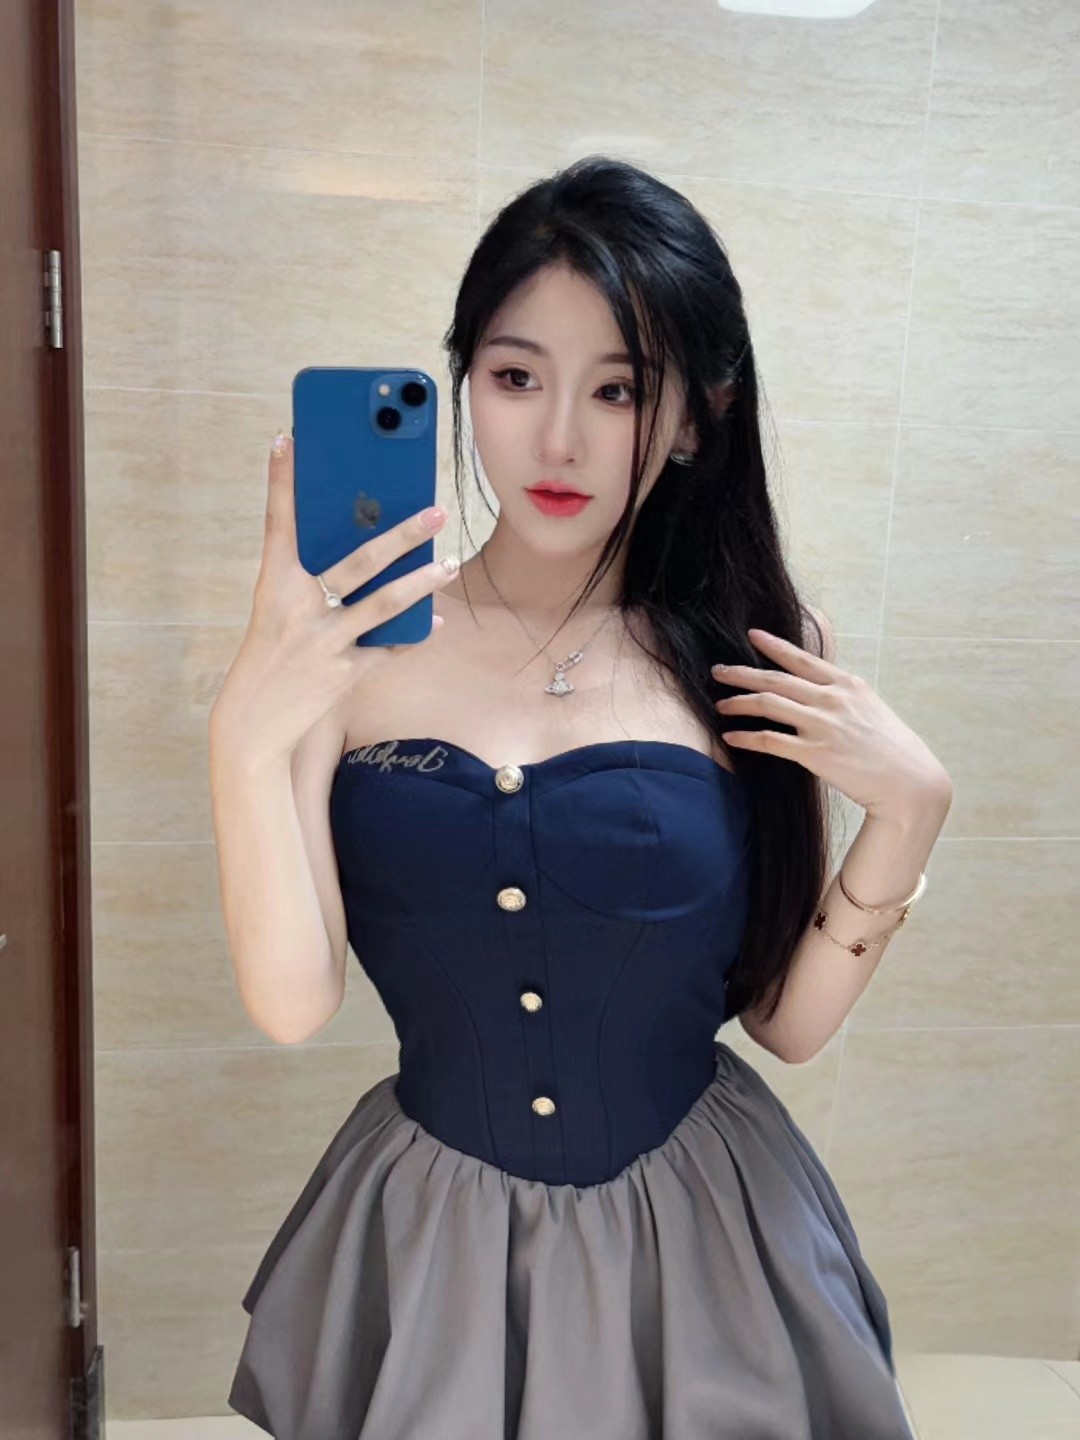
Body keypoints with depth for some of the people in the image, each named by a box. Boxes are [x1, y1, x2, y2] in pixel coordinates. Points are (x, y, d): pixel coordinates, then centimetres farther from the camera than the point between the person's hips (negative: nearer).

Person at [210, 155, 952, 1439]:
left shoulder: (759, 664, -9)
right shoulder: (356, 645, -11)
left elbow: (789, 1021, -4)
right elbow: (292, 1002, -15)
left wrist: (905, 807, -16)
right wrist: (247, 736, -28)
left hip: (699, 1240, 1)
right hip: (425, 1239, 0)